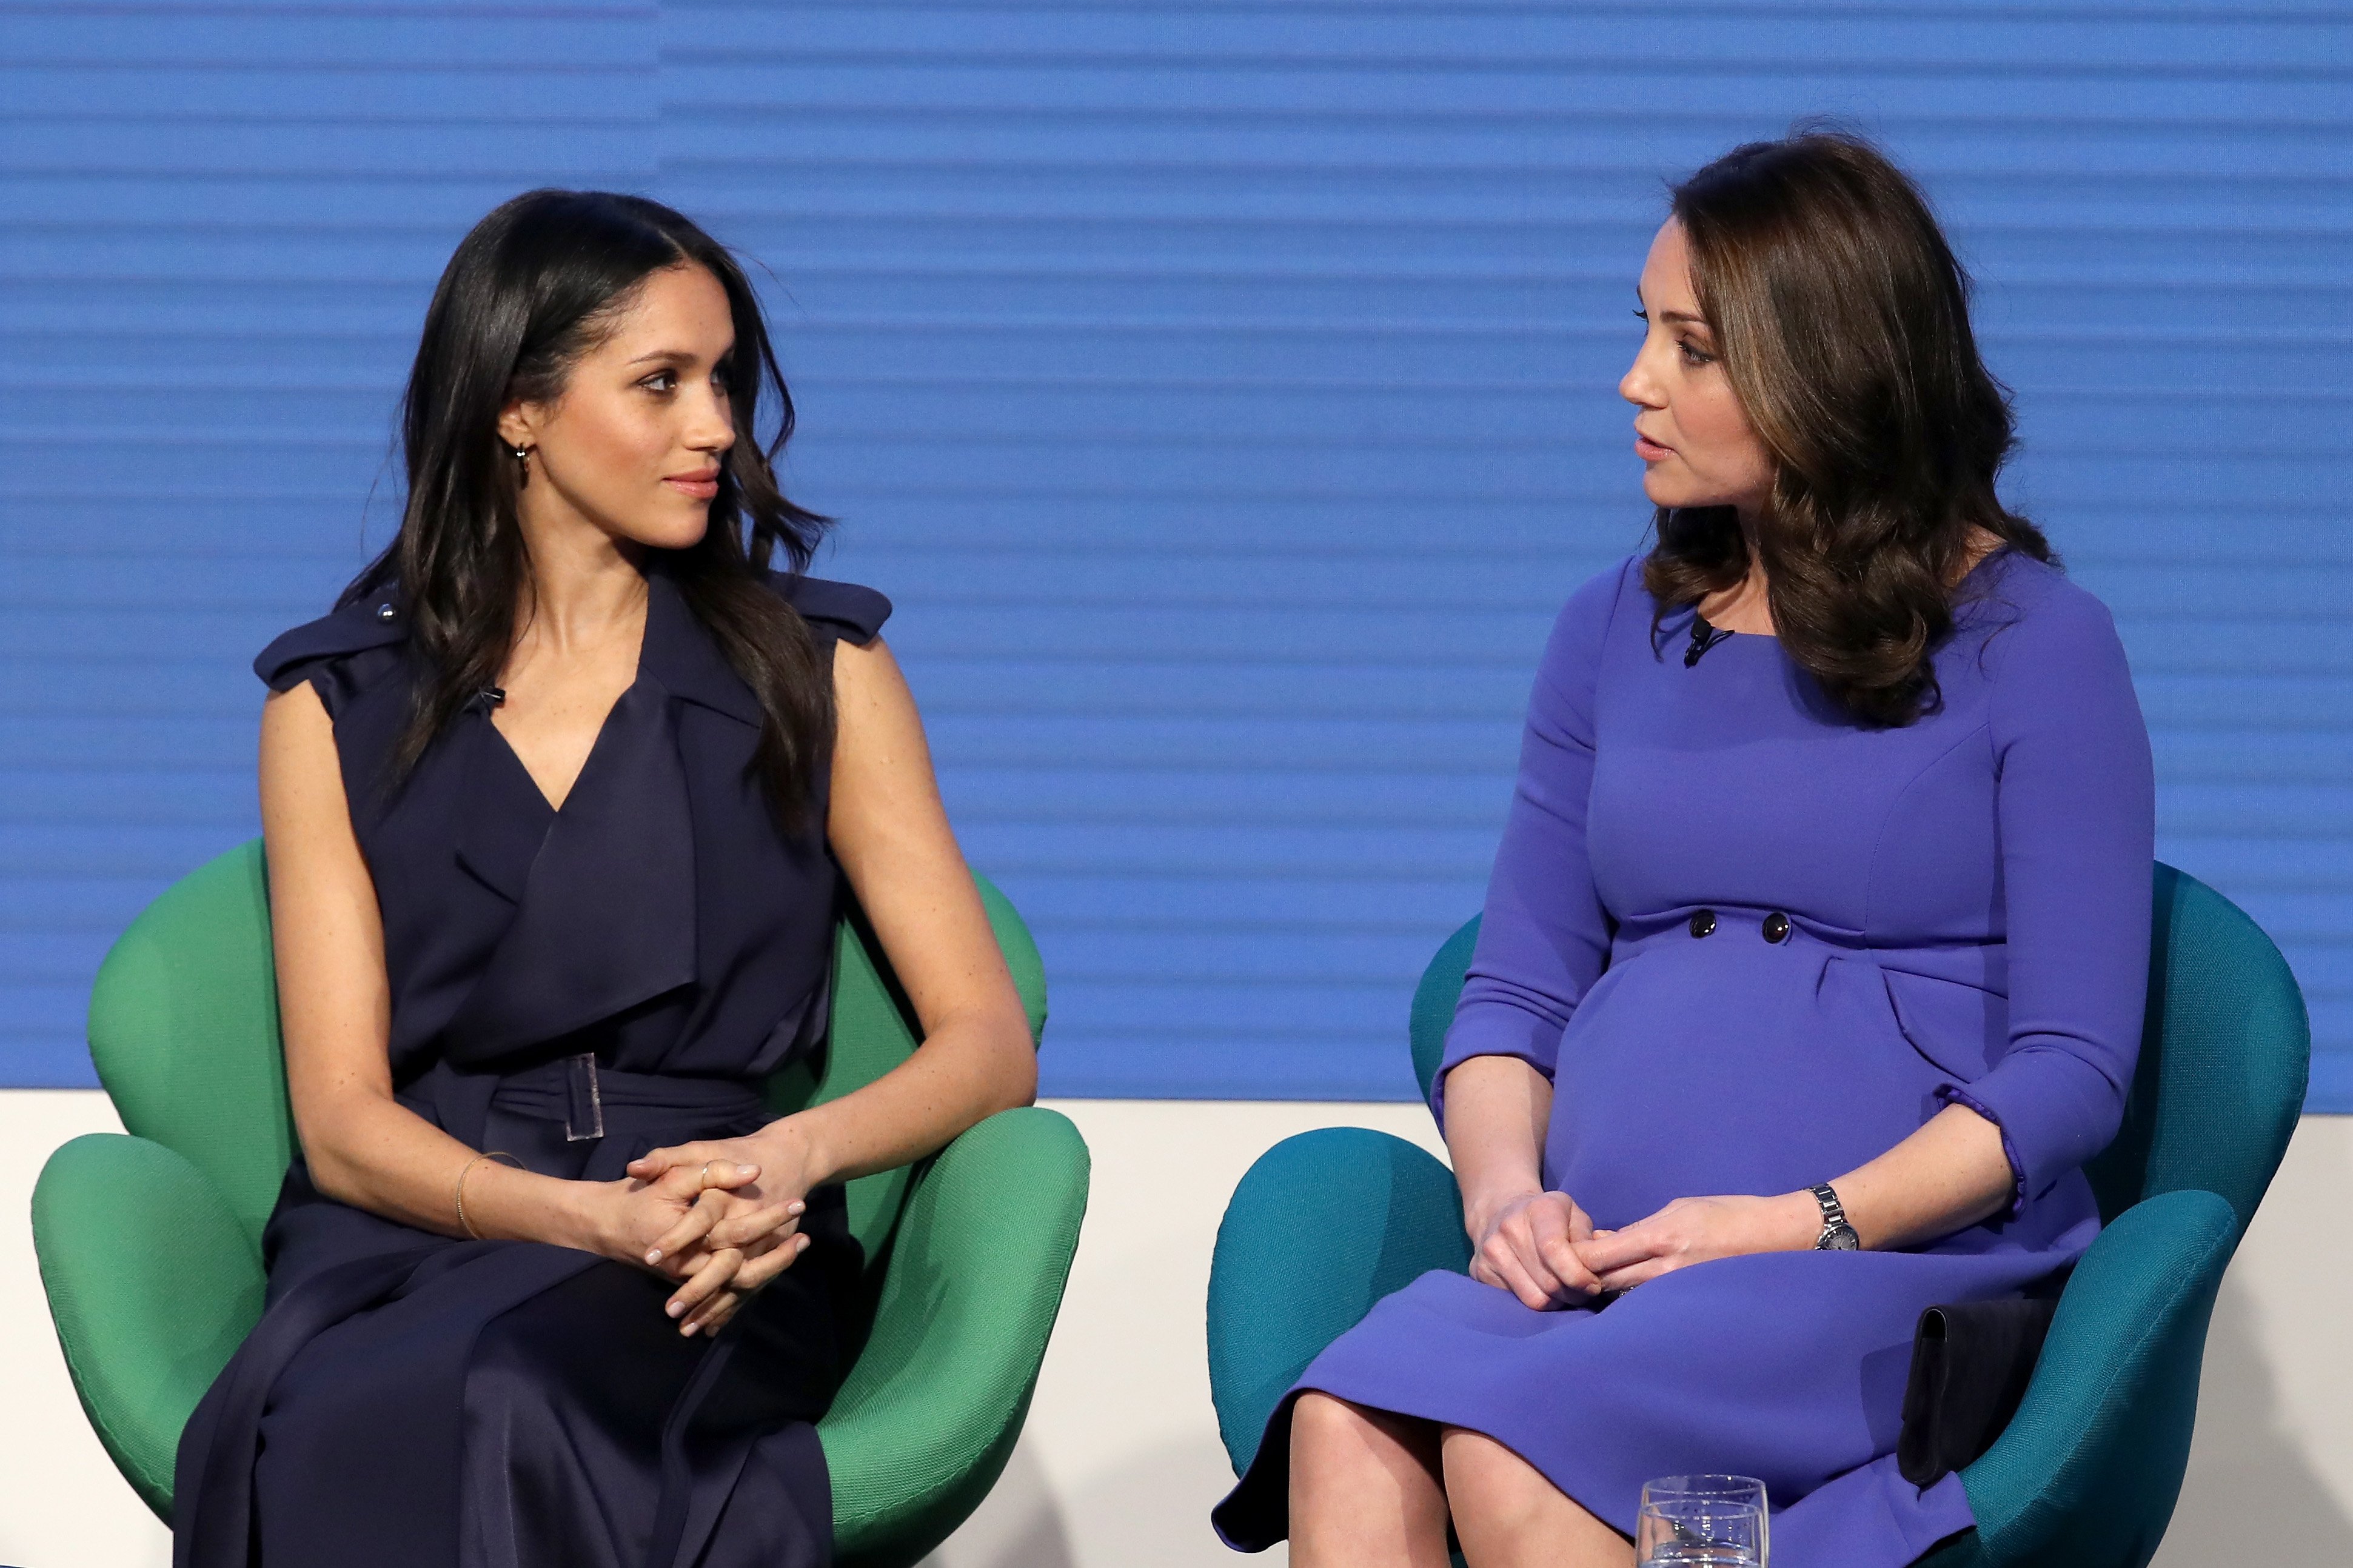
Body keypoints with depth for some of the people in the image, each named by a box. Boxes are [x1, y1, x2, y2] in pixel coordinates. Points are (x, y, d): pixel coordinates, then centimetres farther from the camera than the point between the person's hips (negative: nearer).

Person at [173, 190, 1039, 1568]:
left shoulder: (815, 671, 14)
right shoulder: (339, 709, 12)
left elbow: (990, 1043, 9)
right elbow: (343, 1121, 4)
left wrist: (793, 1155, -14)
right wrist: (603, 1216, -16)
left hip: (716, 1262, -1)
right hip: (412, 1239, 1)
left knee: (510, 1409, -38)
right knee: (325, 1435, -37)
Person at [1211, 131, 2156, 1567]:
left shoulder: (2032, 644, 3)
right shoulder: (1621, 629, 18)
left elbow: (2072, 1068, -2)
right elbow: (1517, 990, 18)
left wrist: (1800, 1226, -14)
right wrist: (1506, 1191, -4)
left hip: (1908, 1270, -4)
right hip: (1607, 1268, 4)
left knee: (1513, 1448, -35)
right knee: (1346, 1432, -31)